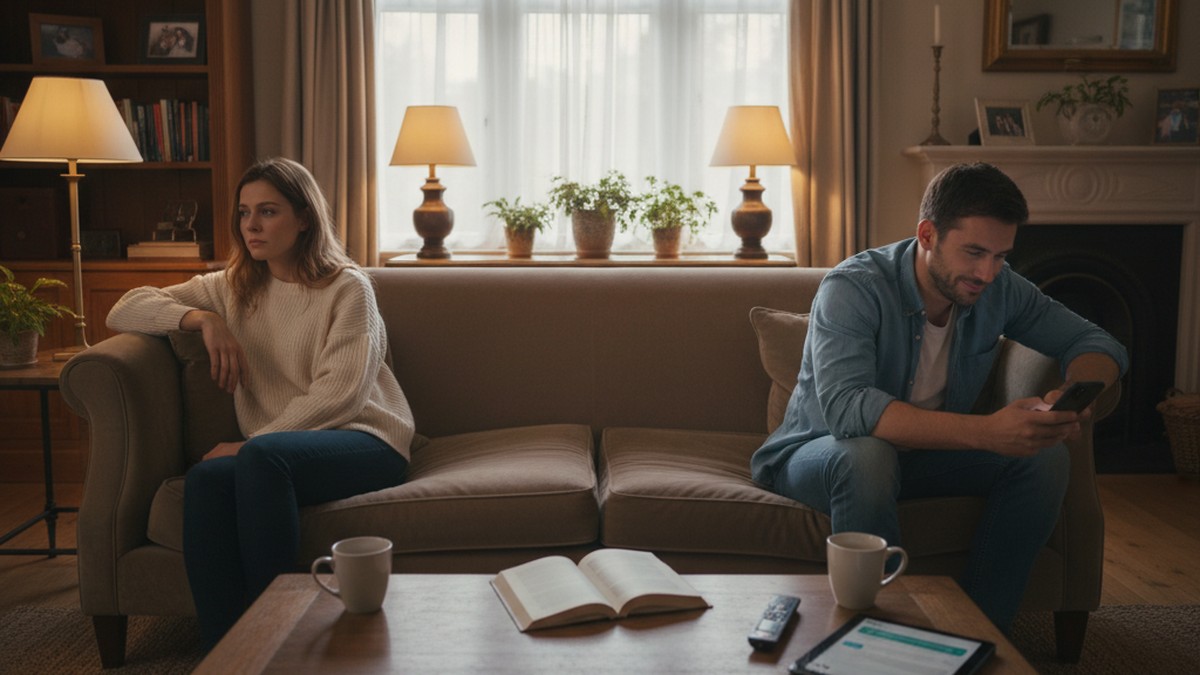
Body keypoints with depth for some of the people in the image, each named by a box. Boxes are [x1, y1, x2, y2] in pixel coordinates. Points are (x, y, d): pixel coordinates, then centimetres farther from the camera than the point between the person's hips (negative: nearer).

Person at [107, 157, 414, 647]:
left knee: (261, 456, -36)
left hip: (363, 441, -4)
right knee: (205, 478, -31)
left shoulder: (347, 288, 1)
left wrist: (250, 443, -18)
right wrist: (203, 319, -5)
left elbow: (341, 394, -11)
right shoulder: (235, 288, 16)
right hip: (276, 450, 4)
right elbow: (124, 311, 13)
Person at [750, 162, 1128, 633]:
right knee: (867, 455, -39)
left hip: (922, 453, 6)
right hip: (816, 453, -5)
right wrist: (985, 431, -50)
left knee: (1045, 456, -16)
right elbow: (846, 408, -41)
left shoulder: (1000, 289, -7)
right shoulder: (853, 288, -26)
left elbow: (1098, 343, 1)